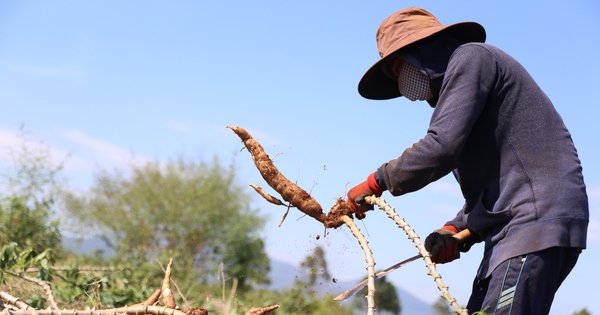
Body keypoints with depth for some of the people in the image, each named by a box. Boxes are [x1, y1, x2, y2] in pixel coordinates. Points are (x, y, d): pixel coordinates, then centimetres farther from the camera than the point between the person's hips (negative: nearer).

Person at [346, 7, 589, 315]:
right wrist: (456, 231, 5)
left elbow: (442, 147, -16)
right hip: (511, 228, 10)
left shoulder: (470, 58, -1)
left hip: (538, 219, -10)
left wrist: (376, 182, -4)